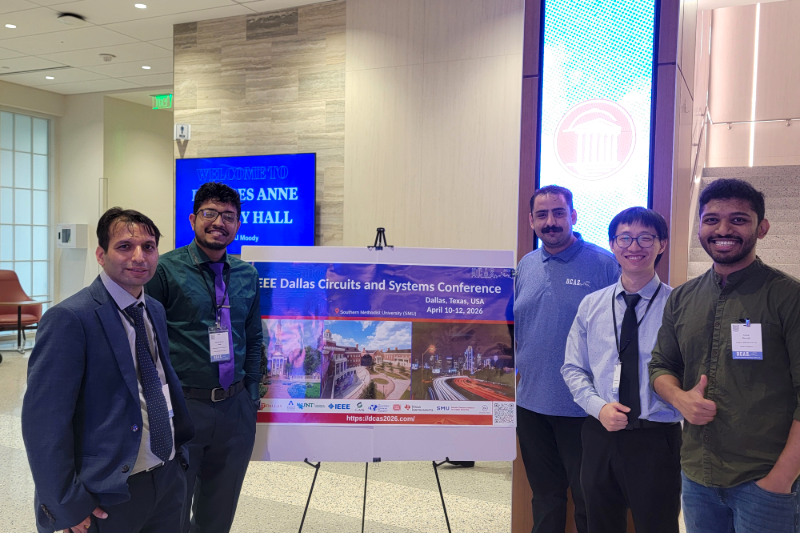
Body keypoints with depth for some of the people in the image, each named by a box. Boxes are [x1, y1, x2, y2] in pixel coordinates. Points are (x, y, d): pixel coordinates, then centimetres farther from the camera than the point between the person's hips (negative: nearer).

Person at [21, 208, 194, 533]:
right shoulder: (70, 318, -17)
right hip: (110, 494, -6)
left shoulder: (155, 310, 6)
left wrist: (182, 442, 13)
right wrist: (67, 507, -15)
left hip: (170, 477, 7)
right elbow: (44, 422, -18)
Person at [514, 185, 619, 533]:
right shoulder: (526, 266, 8)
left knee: (587, 496, 10)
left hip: (581, 407, -5)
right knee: (544, 492, 20)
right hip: (530, 401, 5)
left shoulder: (604, 264, -9)